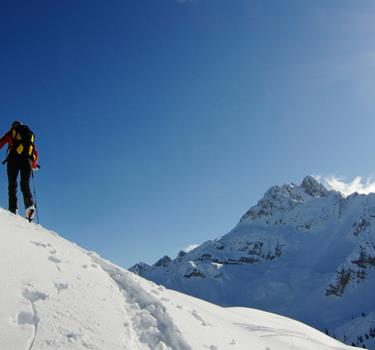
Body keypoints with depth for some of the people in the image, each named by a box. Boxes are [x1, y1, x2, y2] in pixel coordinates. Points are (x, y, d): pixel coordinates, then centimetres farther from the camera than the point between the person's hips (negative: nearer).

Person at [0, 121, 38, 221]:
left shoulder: (12, 132, 17)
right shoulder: (30, 135, 27)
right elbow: (35, 153, 28)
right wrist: (34, 165, 42)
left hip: (14, 159, -2)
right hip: (27, 161, 2)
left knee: (12, 185, 1)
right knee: (25, 185, 2)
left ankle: (13, 209, -14)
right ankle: (30, 205, -25)